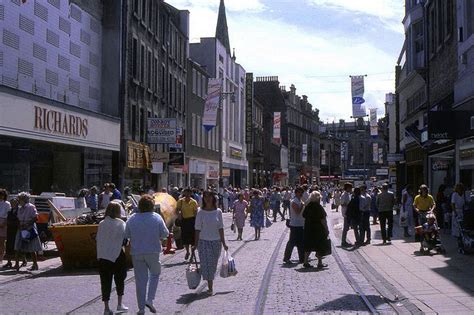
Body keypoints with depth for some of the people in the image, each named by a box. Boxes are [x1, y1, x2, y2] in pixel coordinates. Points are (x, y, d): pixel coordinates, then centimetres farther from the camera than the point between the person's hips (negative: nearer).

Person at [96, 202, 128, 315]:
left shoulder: (101, 224, 2)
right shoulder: (120, 223, -9)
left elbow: (97, 240, 4)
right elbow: (125, 238, -12)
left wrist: (100, 254, 15)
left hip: (102, 256, 3)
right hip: (118, 254, -3)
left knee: (105, 281, 7)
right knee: (119, 279, 15)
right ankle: (119, 304, 19)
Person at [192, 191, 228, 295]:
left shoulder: (218, 212, 1)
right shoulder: (201, 212, -3)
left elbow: (220, 228, 5)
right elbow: (198, 229, 0)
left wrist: (223, 243, 4)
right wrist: (195, 244, -2)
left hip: (216, 241, 2)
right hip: (204, 241, -2)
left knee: (213, 265, 9)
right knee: (206, 264, -9)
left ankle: (210, 286, 25)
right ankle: (210, 287, -5)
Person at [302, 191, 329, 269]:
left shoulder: (307, 206, 4)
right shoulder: (319, 207, -14)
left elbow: (304, 217, 10)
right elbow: (323, 219, -15)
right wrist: (326, 229, -9)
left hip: (308, 229, 6)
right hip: (318, 229, -6)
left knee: (308, 246, 12)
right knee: (320, 246, 5)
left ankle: (306, 262, 12)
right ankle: (320, 263, 9)